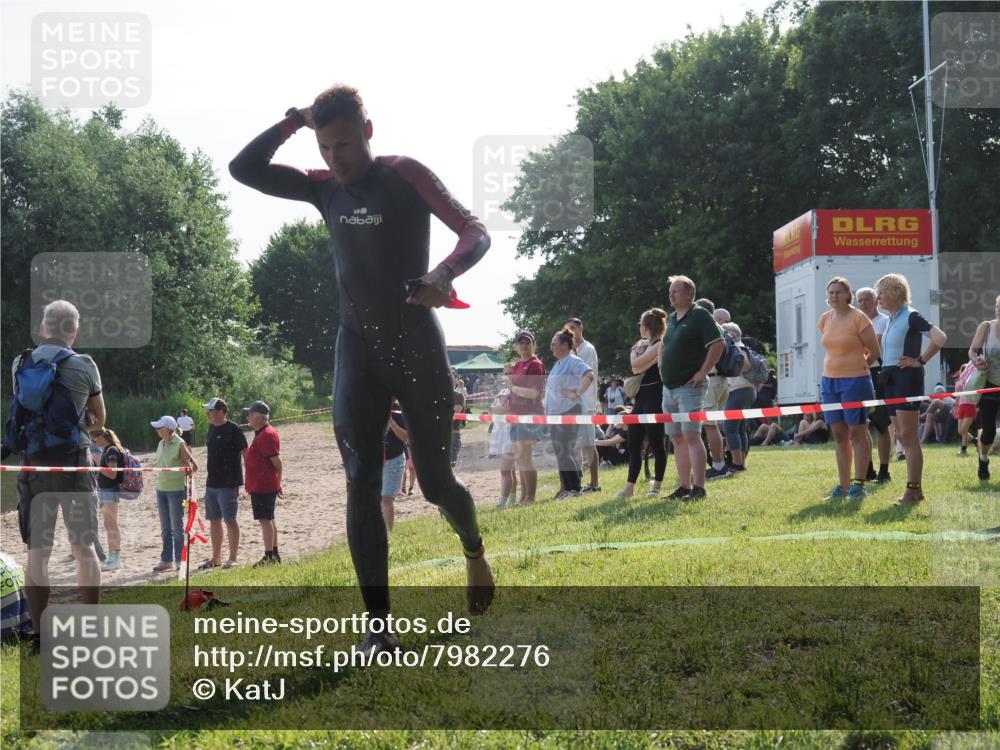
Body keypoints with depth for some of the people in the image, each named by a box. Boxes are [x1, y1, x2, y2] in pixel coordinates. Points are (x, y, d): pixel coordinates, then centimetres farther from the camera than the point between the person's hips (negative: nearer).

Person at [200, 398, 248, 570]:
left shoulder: (233, 429, -12)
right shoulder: (212, 428, 11)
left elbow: (245, 453, -12)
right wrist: (210, 477, 19)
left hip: (228, 484, -8)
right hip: (212, 482, 8)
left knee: (230, 520, -2)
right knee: (214, 520, 12)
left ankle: (232, 559, 5)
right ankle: (216, 558, 21)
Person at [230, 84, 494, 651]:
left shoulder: (406, 175, -8)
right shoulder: (326, 188, 7)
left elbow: (476, 232, -16)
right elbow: (244, 169, 4)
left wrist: (446, 273, -37)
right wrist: (295, 120, -4)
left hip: (419, 348, -4)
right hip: (358, 353, 4)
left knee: (436, 481, 5)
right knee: (361, 485, -9)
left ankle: (475, 551, 39)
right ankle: (379, 625, -7)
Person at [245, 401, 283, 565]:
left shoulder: (266, 435, -17)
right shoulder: (262, 433, 16)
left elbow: (277, 461, -20)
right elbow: (276, 461, 20)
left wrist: (277, 483, -11)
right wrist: (277, 485, 20)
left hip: (262, 486, -11)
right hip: (262, 485, 11)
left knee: (265, 519, -8)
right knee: (268, 519, 15)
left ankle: (269, 556, -6)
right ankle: (274, 555, 22)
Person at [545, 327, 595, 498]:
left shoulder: (573, 361, -10)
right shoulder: (558, 364, 19)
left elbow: (589, 375, -26)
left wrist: (577, 393, -24)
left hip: (568, 412, -10)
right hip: (555, 412, 10)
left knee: (565, 451, -9)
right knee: (560, 451, 10)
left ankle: (573, 488, -5)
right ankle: (566, 488, 15)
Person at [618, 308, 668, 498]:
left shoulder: (660, 345, -10)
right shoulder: (641, 346, 19)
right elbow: (635, 367, 9)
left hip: (655, 398, -9)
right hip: (640, 398, 9)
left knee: (655, 442, -3)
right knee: (633, 443, 8)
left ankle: (657, 486, 6)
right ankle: (629, 486, 11)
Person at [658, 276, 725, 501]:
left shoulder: (699, 315, -8)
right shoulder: (671, 319, 17)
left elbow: (718, 344, -16)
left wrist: (703, 373, -17)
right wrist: (662, 370, 17)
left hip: (689, 387, -9)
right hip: (669, 388, 9)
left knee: (691, 436, -14)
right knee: (677, 438, 9)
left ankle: (698, 488, -14)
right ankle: (684, 487, 13)